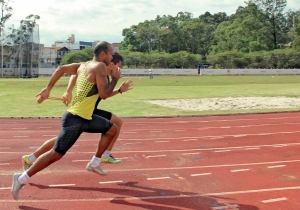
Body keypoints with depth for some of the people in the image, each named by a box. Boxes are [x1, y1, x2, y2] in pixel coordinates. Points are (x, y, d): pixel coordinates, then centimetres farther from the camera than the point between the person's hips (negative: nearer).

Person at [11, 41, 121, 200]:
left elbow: (61, 69, 16)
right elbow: (104, 94, -20)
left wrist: (48, 89, 17)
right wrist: (115, 78, -6)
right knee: (56, 154, -5)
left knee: (112, 130, 19)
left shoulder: (83, 65, 12)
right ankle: (21, 179, 4)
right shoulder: (100, 66, -14)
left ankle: (94, 163, 25)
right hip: (75, 119, -10)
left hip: (86, 117, 10)